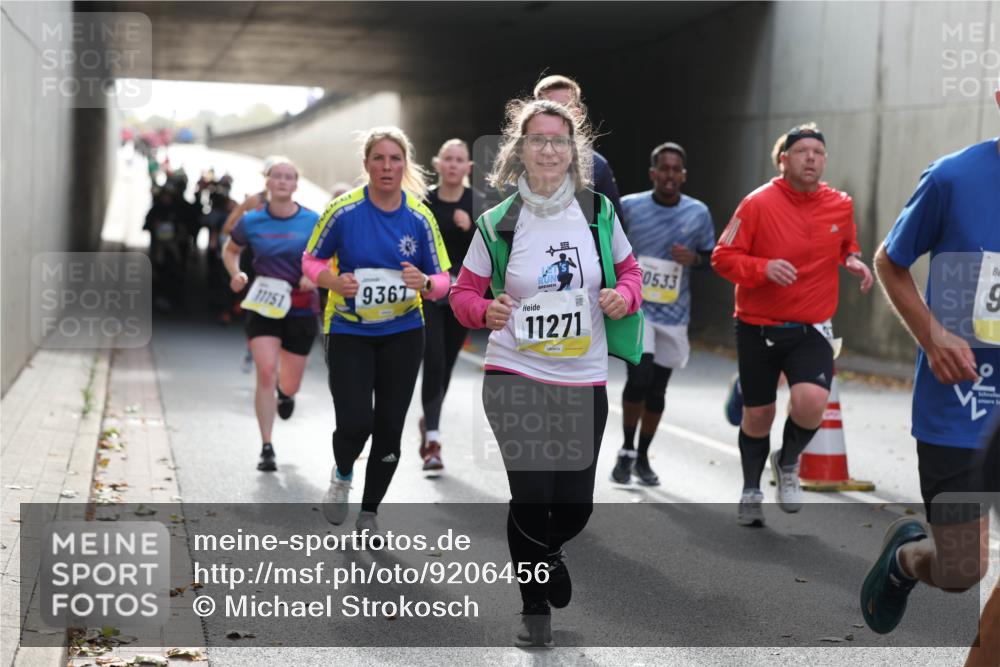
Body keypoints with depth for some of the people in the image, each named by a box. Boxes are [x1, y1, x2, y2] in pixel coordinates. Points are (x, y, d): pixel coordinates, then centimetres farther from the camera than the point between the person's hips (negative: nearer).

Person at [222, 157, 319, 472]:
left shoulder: (312, 221, -6)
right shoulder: (252, 221, -3)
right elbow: (230, 250, 14)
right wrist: (236, 274, -6)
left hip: (301, 310, 1)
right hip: (263, 307, 0)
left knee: (290, 385, 10)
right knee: (266, 373, -17)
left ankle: (285, 392, 52)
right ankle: (266, 448, -8)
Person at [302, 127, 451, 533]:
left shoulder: (420, 217, -6)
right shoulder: (344, 210, -12)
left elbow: (443, 279, 0)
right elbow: (311, 260, 0)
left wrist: (425, 282, -23)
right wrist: (334, 281, -20)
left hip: (403, 334, 2)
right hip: (349, 332, -2)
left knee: (389, 427, 5)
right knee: (355, 421, -16)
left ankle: (369, 512, 26)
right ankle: (342, 476, 20)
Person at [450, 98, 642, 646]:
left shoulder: (598, 211, 0)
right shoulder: (497, 223, -5)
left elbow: (629, 269, 13)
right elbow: (464, 291, 5)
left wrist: (625, 297, -9)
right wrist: (485, 311, -17)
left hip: (584, 380, 2)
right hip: (515, 376, -2)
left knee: (575, 508, 7)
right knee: (532, 497, -8)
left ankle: (544, 551, 46)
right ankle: (533, 606, 20)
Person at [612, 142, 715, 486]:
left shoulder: (698, 213, -1)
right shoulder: (629, 206, -6)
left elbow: (713, 258, 9)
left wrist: (694, 258, -13)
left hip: (674, 315, 3)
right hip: (634, 307, -3)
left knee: (657, 389, 10)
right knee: (639, 377, -19)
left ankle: (643, 457, 28)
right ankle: (626, 451, 1)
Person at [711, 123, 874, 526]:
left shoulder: (840, 205, 0)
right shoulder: (758, 203, -11)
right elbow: (722, 258, -9)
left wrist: (853, 260, 0)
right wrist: (764, 268, -26)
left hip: (811, 329, 1)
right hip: (757, 328, -1)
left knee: (811, 402, -23)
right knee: (757, 416, 10)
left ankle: (788, 462, 10)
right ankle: (751, 490, 37)